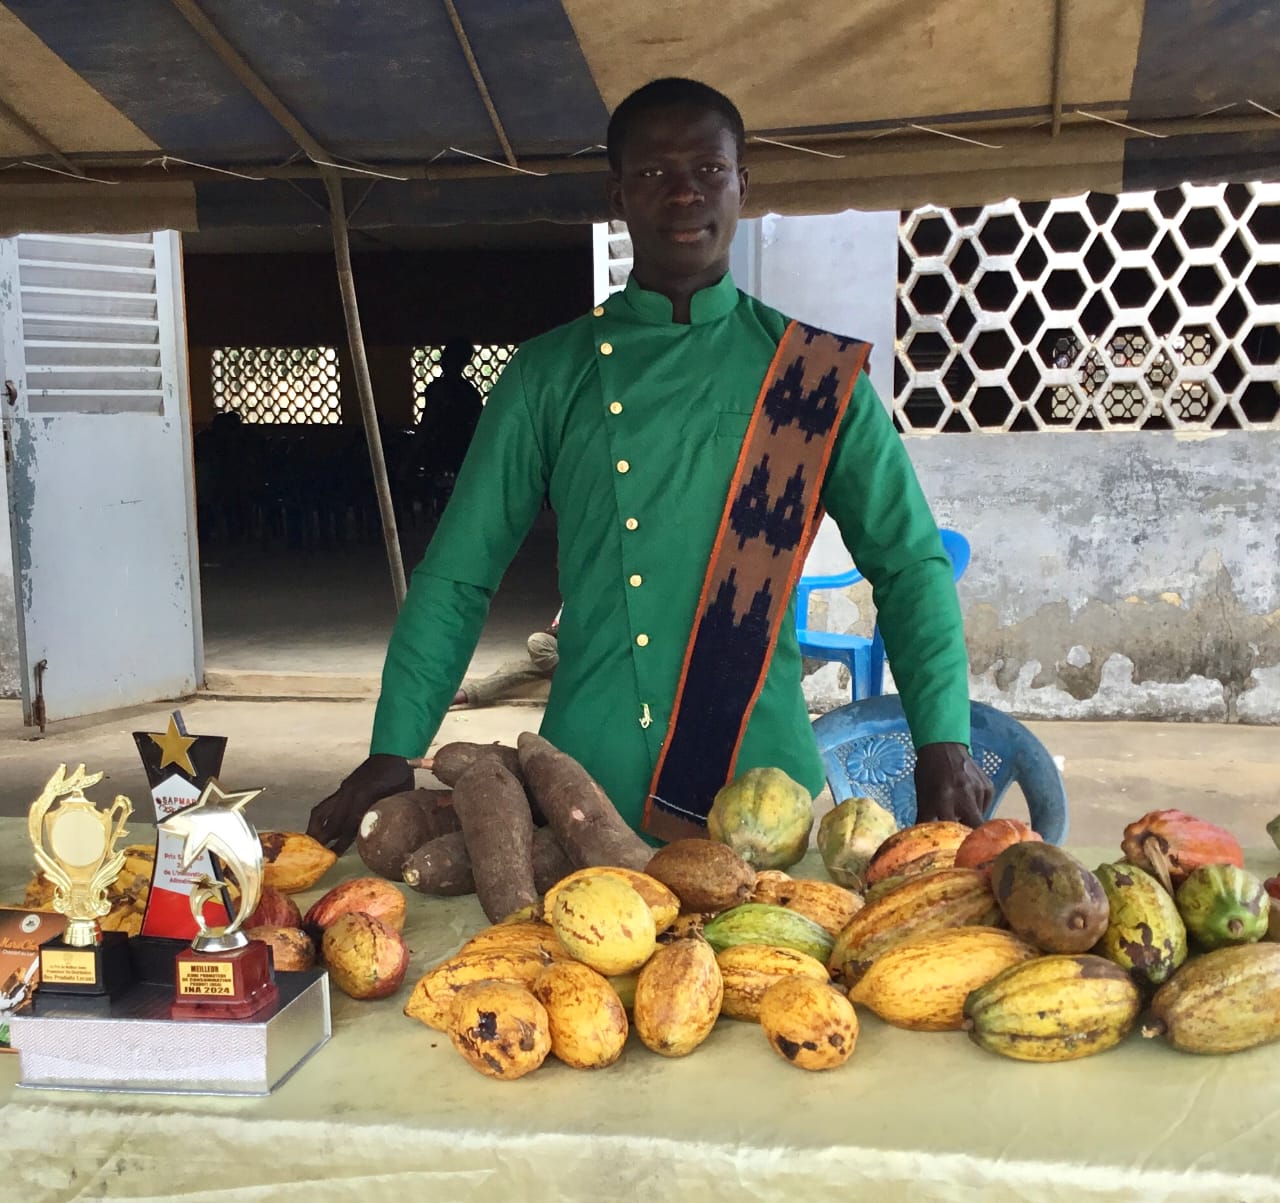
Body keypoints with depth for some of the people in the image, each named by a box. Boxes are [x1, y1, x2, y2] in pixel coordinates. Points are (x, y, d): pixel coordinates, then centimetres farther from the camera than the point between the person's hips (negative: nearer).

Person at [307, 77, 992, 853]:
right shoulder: (550, 375, 4)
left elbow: (911, 563, 4)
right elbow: (458, 576, 5)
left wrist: (943, 744, -8)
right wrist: (393, 753, -4)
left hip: (762, 778, 0)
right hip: (588, 782, 0)